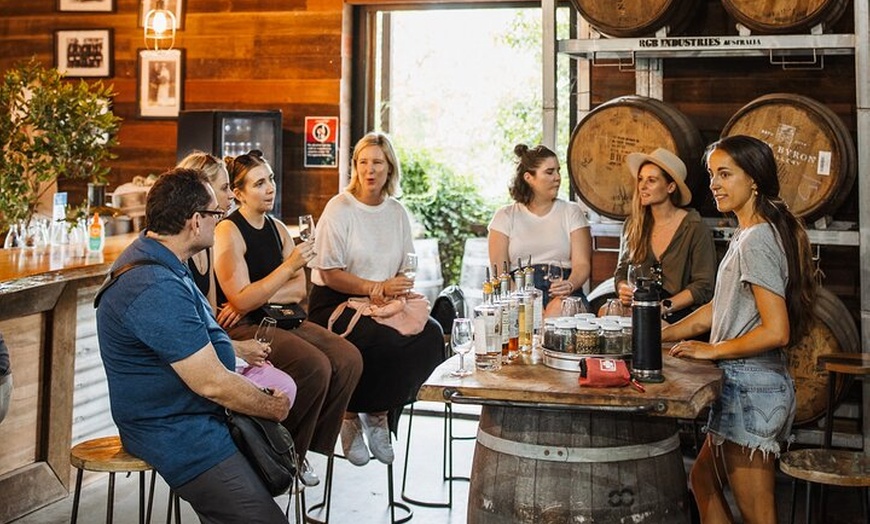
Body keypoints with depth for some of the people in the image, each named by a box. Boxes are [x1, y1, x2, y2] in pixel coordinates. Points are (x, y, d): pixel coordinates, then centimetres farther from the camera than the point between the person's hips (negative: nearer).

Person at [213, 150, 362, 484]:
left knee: (348, 359, -13)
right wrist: (290, 265, -21)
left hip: (278, 320, 7)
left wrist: (260, 296, -11)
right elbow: (241, 300, -17)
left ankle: (306, 447, 0)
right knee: (314, 366, -27)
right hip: (242, 329, -7)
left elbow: (299, 290, 7)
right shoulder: (228, 233, -10)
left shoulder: (277, 228, 13)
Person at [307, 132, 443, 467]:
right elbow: (329, 274, -10)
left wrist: (389, 292, -10)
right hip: (334, 303, -5)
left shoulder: (398, 213, 11)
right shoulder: (339, 208, -5)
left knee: (430, 334, -22)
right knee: (385, 342, -33)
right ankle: (351, 417, -7)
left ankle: (379, 414, -5)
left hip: (384, 304, 5)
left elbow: (406, 270, 13)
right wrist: (378, 287, -19)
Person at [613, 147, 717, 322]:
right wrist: (623, 289, -6)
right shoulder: (633, 224, 10)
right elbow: (622, 271, 18)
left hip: (681, 316, -5)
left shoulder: (695, 228, -5)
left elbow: (703, 286, -7)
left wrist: (665, 307, -18)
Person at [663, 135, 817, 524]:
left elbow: (776, 331, -24)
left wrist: (712, 350, -14)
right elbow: (719, 309, 18)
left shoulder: (755, 241, -18)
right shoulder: (746, 235, 13)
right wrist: (664, 334, 11)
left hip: (750, 387, -11)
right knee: (703, 480, 23)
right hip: (746, 384, 11)